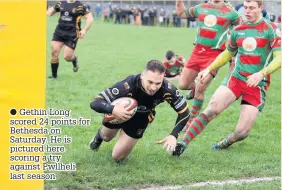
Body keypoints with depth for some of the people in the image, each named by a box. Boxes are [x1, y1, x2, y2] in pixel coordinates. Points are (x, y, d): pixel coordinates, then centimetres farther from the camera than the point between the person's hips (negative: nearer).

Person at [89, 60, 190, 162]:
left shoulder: (167, 89, -38)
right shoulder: (127, 86, -45)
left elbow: (184, 112, -23)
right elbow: (95, 103, -42)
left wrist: (173, 135, -37)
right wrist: (112, 110, -63)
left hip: (141, 117, 1)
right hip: (119, 111, -1)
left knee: (118, 157, 6)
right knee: (106, 137, 27)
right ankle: (100, 135, 63)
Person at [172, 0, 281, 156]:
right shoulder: (238, 30, 8)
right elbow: (228, 53, 25)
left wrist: (261, 74, -28)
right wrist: (209, 69, 14)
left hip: (256, 85, -3)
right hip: (235, 78, 3)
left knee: (242, 132, -7)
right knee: (212, 109, -23)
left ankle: (226, 143, 27)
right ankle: (184, 142, -19)